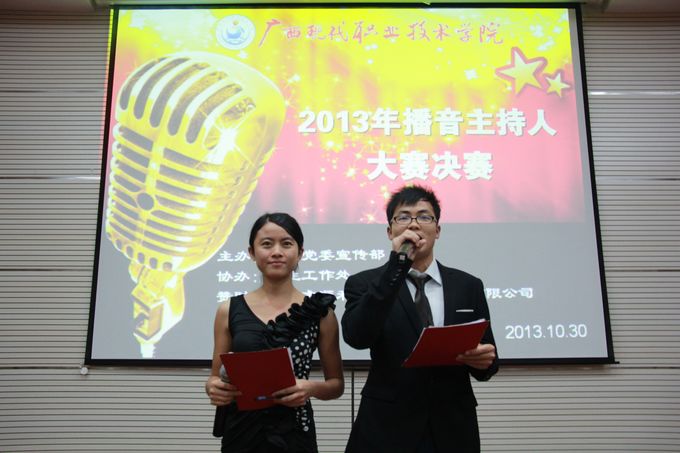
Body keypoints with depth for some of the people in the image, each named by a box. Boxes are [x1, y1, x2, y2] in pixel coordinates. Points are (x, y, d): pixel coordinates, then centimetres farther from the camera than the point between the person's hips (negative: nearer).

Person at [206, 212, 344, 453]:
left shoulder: (319, 312, -4)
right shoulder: (229, 311, -1)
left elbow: (336, 384, 3)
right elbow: (215, 379, 7)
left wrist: (311, 388, -17)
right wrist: (214, 388, -14)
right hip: (241, 432, 1)